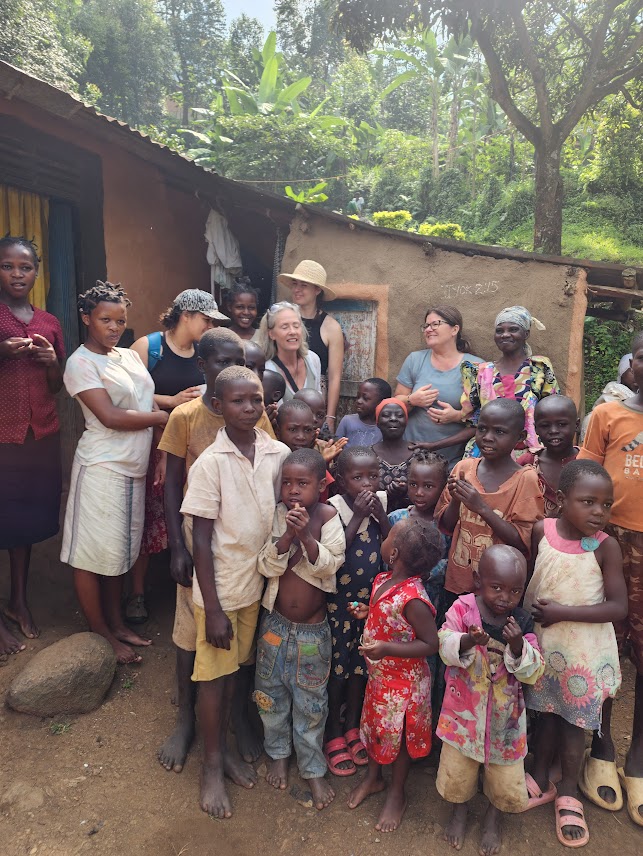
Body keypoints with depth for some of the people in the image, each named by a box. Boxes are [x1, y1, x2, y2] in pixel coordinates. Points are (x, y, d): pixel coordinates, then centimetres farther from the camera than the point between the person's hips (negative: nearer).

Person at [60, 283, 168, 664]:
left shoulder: (131, 356, 12)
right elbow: (111, 417, -18)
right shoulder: (81, 363, -10)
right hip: (102, 467, -7)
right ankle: (101, 633, 19)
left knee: (120, 549, 16)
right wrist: (164, 416, -12)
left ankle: (117, 622, 30)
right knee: (94, 553, 5)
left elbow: (145, 401, 13)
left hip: (134, 468, 7)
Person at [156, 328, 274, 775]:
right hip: (200, 532, -1)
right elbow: (173, 485, -3)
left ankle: (241, 714, 34)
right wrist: (178, 548, -7)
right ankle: (186, 720, 32)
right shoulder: (185, 416, -7)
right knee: (191, 629, 10)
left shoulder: (256, 416, -4)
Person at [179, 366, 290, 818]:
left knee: (234, 668, 21)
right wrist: (213, 609, -13)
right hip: (219, 589, -4)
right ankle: (212, 765, 33)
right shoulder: (210, 463, -18)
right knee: (213, 674, 12)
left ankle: (224, 747, 42)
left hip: (257, 583, 4)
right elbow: (201, 540, -15)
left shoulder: (279, 454, -7)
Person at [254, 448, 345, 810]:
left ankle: (313, 768, 33)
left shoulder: (329, 518, -14)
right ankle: (279, 753, 42)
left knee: (310, 701, 12)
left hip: (313, 628, -2)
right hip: (276, 622, 2)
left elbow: (331, 565, -20)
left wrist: (306, 537, -33)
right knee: (272, 693, 17)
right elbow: (267, 566, -14)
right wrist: (286, 536, -29)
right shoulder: (278, 515, -9)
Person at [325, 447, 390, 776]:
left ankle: (352, 727, 38)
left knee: (360, 664, 18)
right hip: (338, 599, -4)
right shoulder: (334, 507, -19)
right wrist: (357, 516, -27)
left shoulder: (381, 501, -5)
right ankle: (334, 735, 29)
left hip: (370, 597, 4)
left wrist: (380, 516, -18)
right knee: (336, 666, 9)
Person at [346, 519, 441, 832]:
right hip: (379, 674, 8)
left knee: (398, 735, 15)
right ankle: (373, 777, 50)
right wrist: (367, 612, -6)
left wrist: (386, 648, -34)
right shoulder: (382, 580, -7)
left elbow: (430, 644, -27)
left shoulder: (413, 598, -33)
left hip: (404, 681, -7)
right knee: (374, 724, 25)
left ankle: (396, 794, 40)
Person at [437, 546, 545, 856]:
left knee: (506, 775, 13)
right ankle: (460, 808, 47)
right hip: (463, 708, -1)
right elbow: (445, 646, -22)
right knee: (457, 770, 14)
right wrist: (468, 641, -42)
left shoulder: (522, 622, -10)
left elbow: (534, 672, -13)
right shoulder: (463, 608, -15)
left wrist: (517, 646, -32)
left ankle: (495, 815, 46)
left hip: (505, 714, 1)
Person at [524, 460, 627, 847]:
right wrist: (528, 607, -6)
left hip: (585, 649, -2)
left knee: (574, 720, 12)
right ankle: (540, 777, 41)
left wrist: (563, 612, -22)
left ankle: (569, 791, 35)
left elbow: (619, 607, -18)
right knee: (546, 711, 19)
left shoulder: (606, 546, -17)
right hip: (543, 642, 2)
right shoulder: (541, 531, -11)